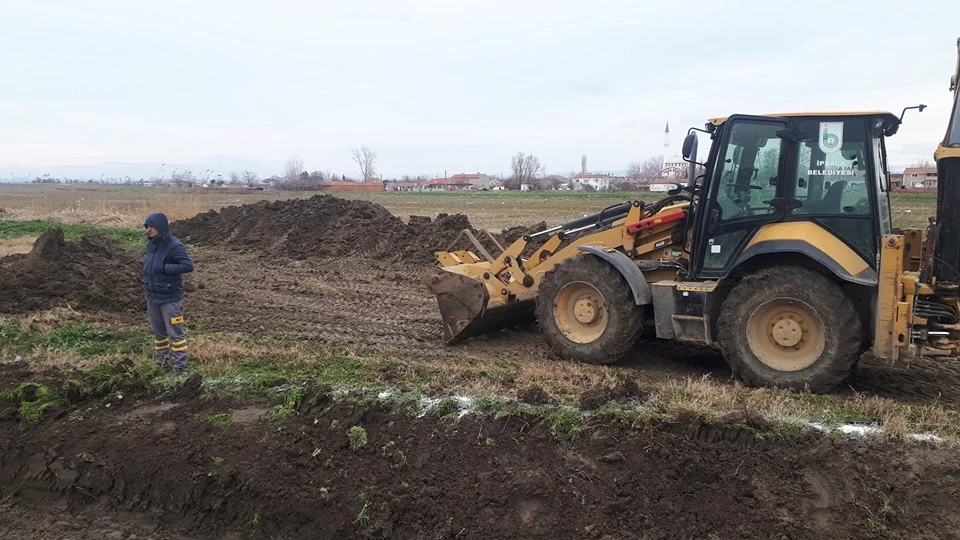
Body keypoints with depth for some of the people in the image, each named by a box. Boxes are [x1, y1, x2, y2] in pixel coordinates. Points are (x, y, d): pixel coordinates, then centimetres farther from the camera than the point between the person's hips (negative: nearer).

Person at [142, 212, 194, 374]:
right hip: (152, 296, 7)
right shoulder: (151, 243, 4)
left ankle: (179, 363, 12)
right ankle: (161, 358, 36)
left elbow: (188, 266, -24)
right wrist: (147, 284, 4)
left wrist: (164, 268, -25)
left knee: (175, 332, 2)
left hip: (170, 297, -7)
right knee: (158, 331, 20)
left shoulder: (174, 245, -18)